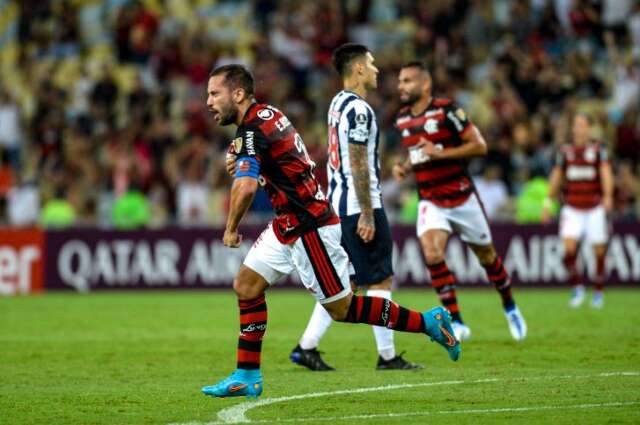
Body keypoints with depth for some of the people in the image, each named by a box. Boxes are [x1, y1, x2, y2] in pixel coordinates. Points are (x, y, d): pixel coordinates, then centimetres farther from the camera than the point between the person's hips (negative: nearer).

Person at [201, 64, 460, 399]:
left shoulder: (252, 132, -21)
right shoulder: (266, 114, 9)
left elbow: (245, 186, -34)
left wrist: (231, 229, -19)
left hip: (308, 227, -10)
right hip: (289, 224, 10)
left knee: (341, 308, -2)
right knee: (246, 285, 6)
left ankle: (427, 322, 8)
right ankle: (247, 378, 9)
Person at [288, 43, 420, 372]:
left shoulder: (338, 103, 14)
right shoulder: (359, 109, -15)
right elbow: (358, 164, -19)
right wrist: (367, 215, -19)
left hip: (338, 204, 9)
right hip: (359, 206, -9)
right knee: (380, 280, -2)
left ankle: (307, 346, 9)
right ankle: (387, 355, 2)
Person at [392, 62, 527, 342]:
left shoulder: (446, 111, -15)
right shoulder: (402, 119, 5)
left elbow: (479, 146, -16)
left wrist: (440, 153, -24)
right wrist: (405, 167, 1)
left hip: (462, 198, -4)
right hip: (430, 202, 4)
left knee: (486, 256, 11)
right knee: (432, 255, -20)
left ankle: (510, 308, 35)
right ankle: (456, 322, -12)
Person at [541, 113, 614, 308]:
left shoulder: (598, 150, -3)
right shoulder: (565, 151, 5)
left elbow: (606, 174, -15)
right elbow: (556, 177, 14)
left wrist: (608, 196, -31)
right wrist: (548, 202, 14)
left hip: (595, 209, -1)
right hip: (572, 209, 1)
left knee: (599, 251, 1)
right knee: (569, 248, -16)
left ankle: (598, 292, 18)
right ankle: (577, 287, 1)